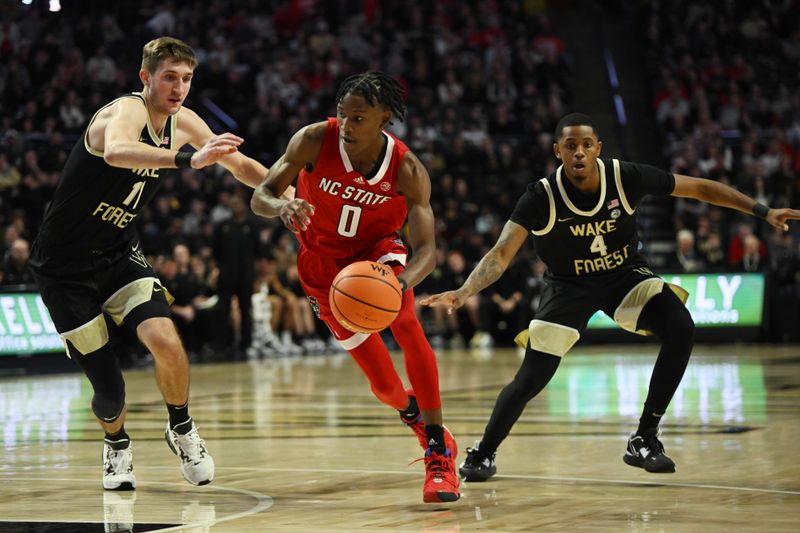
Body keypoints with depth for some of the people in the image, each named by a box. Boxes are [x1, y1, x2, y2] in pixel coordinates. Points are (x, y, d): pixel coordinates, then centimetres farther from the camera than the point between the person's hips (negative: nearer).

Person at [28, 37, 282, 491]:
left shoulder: (183, 123, -2)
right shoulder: (126, 112, -24)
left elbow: (241, 165, 13)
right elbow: (116, 152, -49)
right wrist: (188, 160, -60)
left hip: (120, 255, 5)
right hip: (65, 266, -5)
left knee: (165, 340, -22)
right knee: (109, 388, -5)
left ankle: (182, 429, 6)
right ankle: (117, 445, 30)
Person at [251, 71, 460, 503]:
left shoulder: (407, 171, -25)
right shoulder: (315, 140, -24)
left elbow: (426, 248, -28)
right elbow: (260, 196, -21)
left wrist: (403, 281, -51)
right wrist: (282, 206, -46)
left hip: (377, 249, 0)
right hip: (323, 260, 1)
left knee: (407, 325, -30)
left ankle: (439, 452, -22)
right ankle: (412, 411, 35)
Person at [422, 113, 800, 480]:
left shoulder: (626, 177, -20)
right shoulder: (541, 198, -25)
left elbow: (700, 188, -10)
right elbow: (502, 253, -29)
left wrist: (763, 212, -10)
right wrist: (464, 292, -46)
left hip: (624, 275, 2)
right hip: (569, 286, -2)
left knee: (680, 329, -24)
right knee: (531, 379, -11)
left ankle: (644, 440, -11)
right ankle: (482, 453, 18)